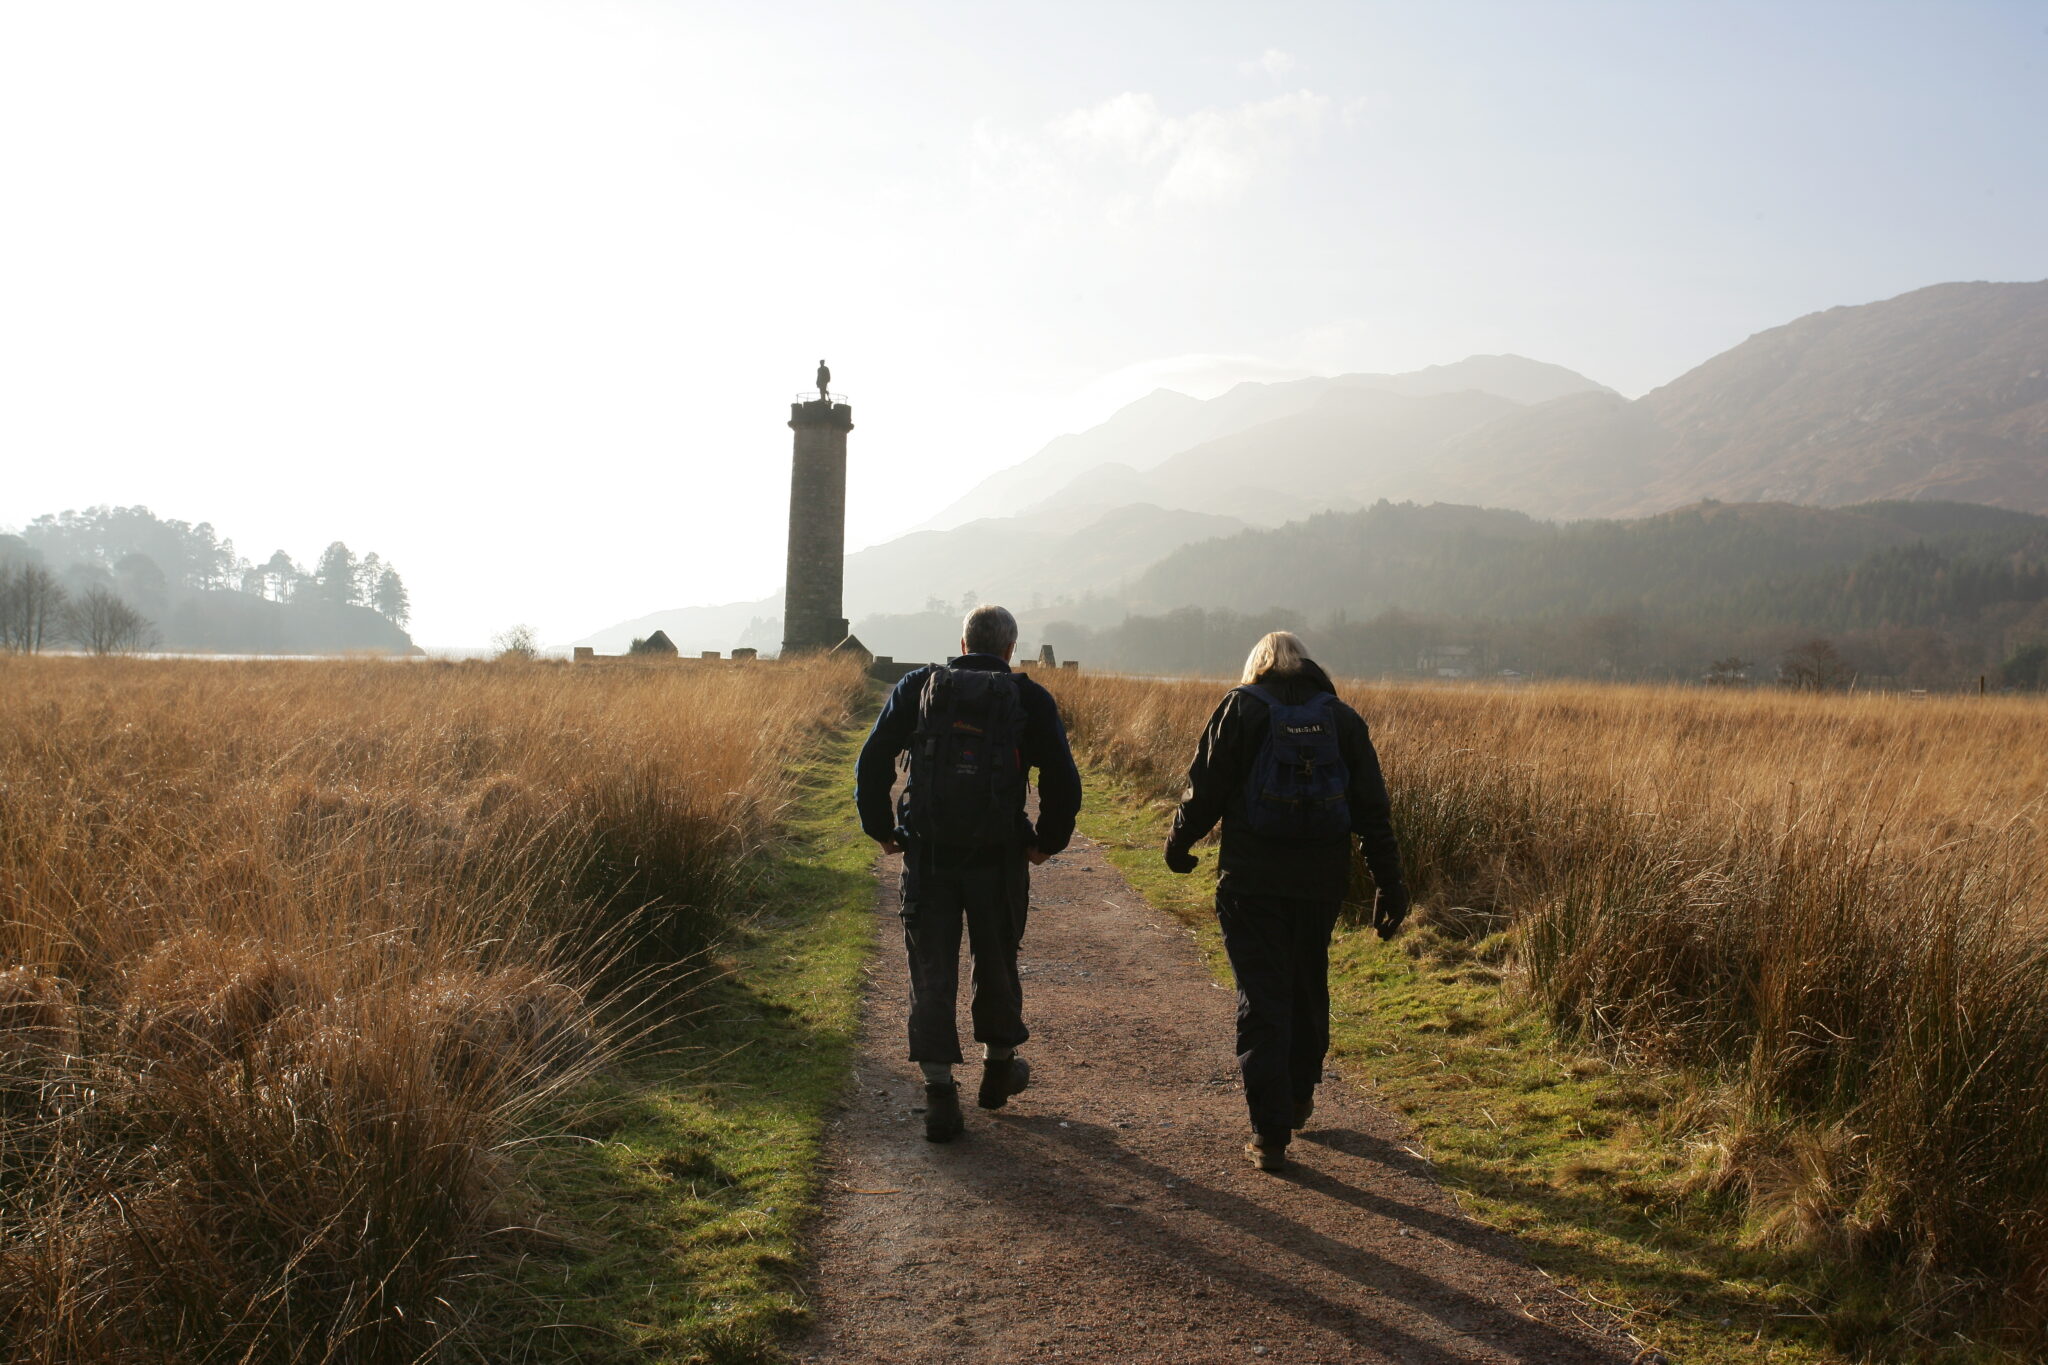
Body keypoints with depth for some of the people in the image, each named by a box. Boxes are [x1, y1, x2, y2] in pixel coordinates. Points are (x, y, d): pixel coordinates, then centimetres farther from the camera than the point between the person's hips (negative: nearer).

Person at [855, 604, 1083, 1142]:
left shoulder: (918, 686, 3)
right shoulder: (1030, 699, 0)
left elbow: (872, 760, 1)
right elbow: (1063, 781, -3)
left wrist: (880, 828, 11)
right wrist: (1048, 840, 11)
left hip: (927, 855, 0)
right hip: (998, 857, 0)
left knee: (931, 973, 5)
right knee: (997, 964, 19)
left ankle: (939, 1094, 1)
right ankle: (998, 1067, 35)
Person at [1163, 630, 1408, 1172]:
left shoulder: (1241, 708, -2)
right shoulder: (1343, 718, 6)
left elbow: (1205, 788, -4)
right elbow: (1373, 809, 5)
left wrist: (1179, 842, 13)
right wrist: (1390, 883, 9)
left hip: (1251, 880, -3)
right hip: (1322, 882, 3)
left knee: (1261, 1000, 1)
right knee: (1308, 989, 21)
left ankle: (1270, 1133, -2)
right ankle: (1298, 1100, 38)